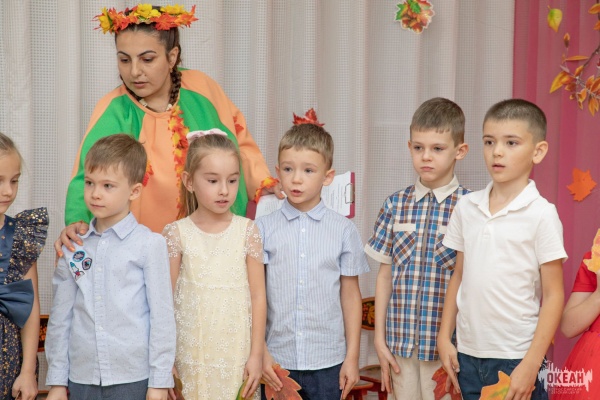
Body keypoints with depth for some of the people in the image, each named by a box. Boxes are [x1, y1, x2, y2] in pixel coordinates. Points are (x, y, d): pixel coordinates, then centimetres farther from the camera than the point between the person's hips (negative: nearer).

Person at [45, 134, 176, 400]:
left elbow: (162, 317, -4)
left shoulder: (149, 244, -4)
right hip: (82, 378, 3)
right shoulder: (73, 247, 6)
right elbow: (60, 316, 9)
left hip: (133, 378, -3)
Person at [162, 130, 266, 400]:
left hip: (237, 356, 0)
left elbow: (258, 296, 1)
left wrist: (256, 354, -1)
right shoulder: (177, 234, -2)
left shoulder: (247, 231, 0)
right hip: (190, 356, 0)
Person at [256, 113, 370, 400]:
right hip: (277, 360, 0)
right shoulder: (263, 229, -1)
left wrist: (352, 357, 4)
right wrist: (260, 353, -3)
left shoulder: (343, 230, 0)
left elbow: (350, 295, 4)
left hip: (327, 363, 0)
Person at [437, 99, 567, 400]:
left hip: (516, 358, -4)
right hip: (467, 354, 4)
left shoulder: (541, 214, -9)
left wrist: (531, 364, -12)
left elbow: (553, 295, -8)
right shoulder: (466, 207, 5)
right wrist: (444, 337, 7)